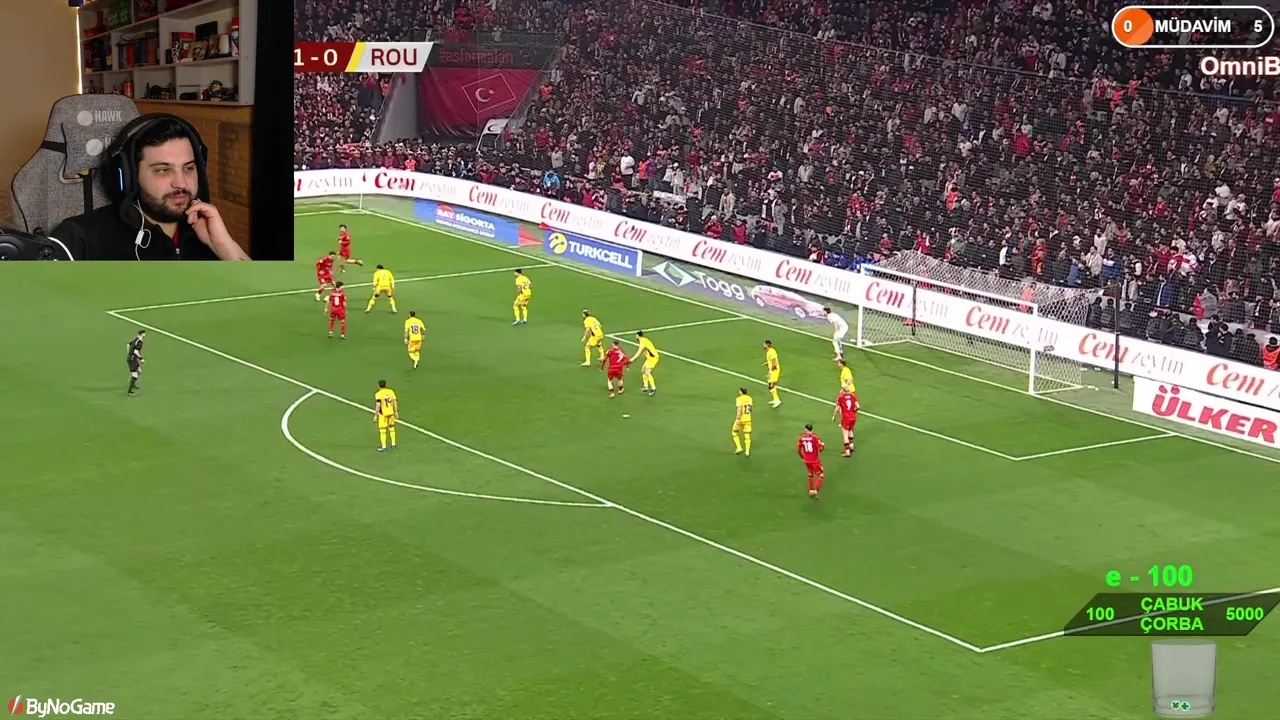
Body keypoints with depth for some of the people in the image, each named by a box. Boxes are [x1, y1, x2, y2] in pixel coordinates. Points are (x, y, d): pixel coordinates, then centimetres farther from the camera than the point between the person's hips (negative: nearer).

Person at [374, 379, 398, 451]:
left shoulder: (378, 394, -15)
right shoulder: (391, 391, -1)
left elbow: (378, 406, -20)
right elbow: (395, 402, 3)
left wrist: (375, 416, -12)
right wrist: (396, 412, 12)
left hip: (383, 414, -5)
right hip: (391, 413, 5)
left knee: (382, 430, 2)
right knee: (391, 428, 20)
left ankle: (384, 447, 3)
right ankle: (393, 444, 28)